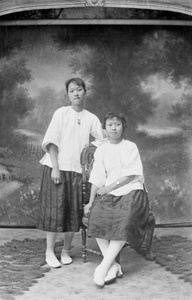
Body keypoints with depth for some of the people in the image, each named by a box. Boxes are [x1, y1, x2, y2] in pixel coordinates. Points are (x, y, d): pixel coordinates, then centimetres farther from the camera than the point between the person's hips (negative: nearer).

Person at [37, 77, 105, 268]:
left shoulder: (91, 118, 7)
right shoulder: (61, 113, 0)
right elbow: (51, 141, -5)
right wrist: (55, 167, -13)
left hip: (77, 169, 3)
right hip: (57, 168, -3)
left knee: (75, 211, 5)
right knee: (55, 209, -1)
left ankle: (66, 251, 20)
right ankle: (50, 252, 10)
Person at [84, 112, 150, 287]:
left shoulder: (131, 147, 5)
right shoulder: (101, 150, 13)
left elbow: (131, 175, -4)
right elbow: (97, 178, 7)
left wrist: (110, 187, -10)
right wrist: (91, 201, -3)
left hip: (132, 190, -2)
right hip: (109, 193, 3)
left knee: (125, 222, -31)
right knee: (97, 216, -28)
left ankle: (104, 266, -27)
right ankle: (113, 266, -23)